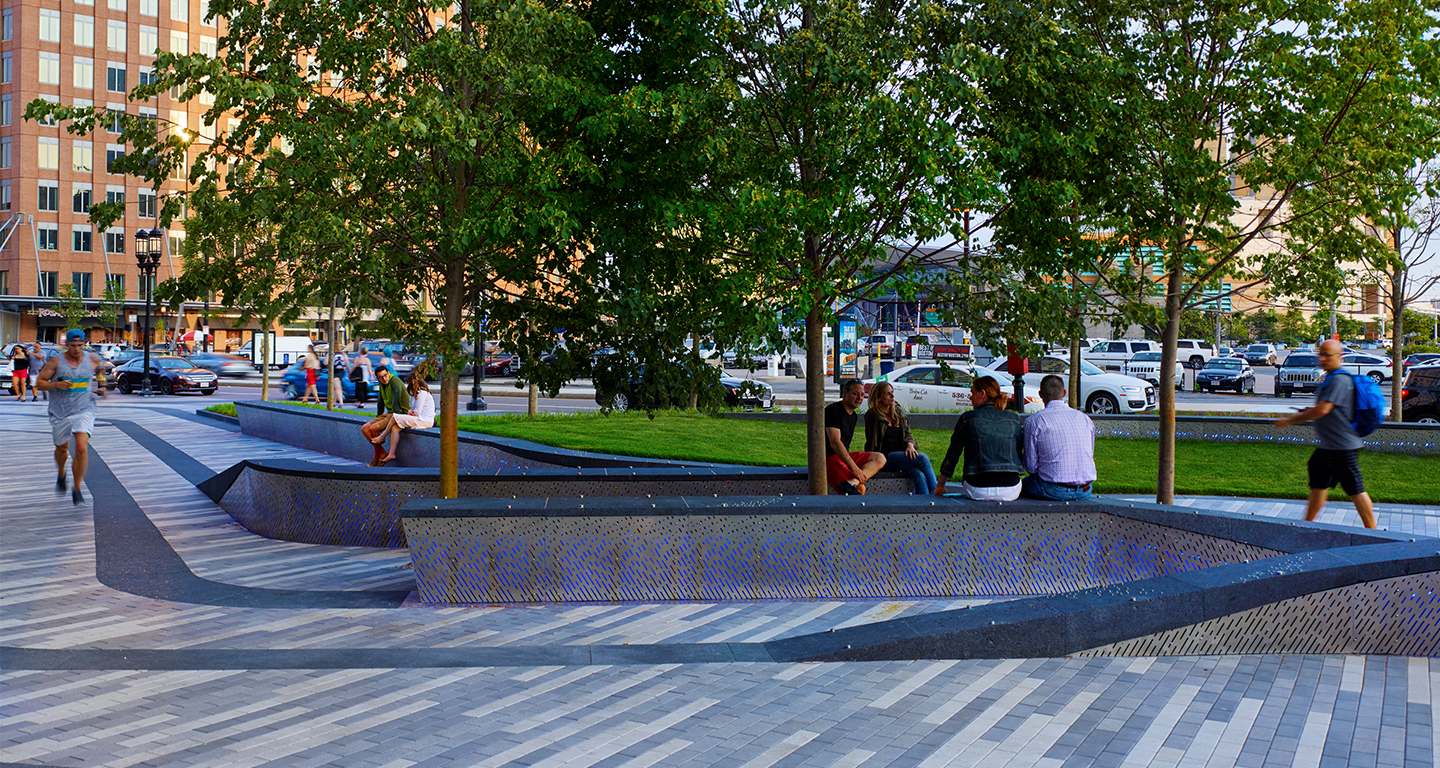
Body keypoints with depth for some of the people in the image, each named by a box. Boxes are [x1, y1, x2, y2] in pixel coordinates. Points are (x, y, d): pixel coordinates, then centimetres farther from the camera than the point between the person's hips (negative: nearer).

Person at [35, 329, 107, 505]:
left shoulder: (93, 359, 0)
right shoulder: (55, 362, -4)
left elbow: (99, 371, 23)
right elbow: (39, 383, -2)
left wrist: (101, 388, 7)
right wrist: (56, 385, -20)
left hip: (84, 411, -1)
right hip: (60, 412, 1)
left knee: (81, 448, -19)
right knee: (61, 449, 17)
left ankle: (77, 489, -8)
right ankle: (61, 474, 51)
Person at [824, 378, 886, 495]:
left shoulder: (854, 416, 18)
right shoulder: (833, 410, -11)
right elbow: (835, 442, -21)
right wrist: (854, 468, -27)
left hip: (845, 456, 10)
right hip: (829, 458, -10)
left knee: (879, 458, -14)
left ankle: (852, 482, -32)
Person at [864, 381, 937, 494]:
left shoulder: (899, 412, 17)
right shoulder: (872, 415, -1)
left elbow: (907, 434, 18)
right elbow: (871, 441, -2)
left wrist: (910, 444, -4)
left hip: (901, 454, 5)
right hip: (886, 457, -5)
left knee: (920, 476, -26)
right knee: (923, 458, -24)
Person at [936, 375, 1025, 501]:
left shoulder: (968, 418, 1)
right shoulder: (1015, 419, 9)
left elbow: (952, 457, 8)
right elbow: (1019, 454, 16)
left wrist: (940, 486, 20)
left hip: (979, 491, -3)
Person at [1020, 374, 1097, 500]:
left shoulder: (1034, 421, -5)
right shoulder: (1085, 419, 8)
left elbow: (1031, 467, -5)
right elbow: (1089, 457, 15)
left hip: (1054, 491, -5)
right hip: (1084, 492, 5)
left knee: (1024, 483, 21)